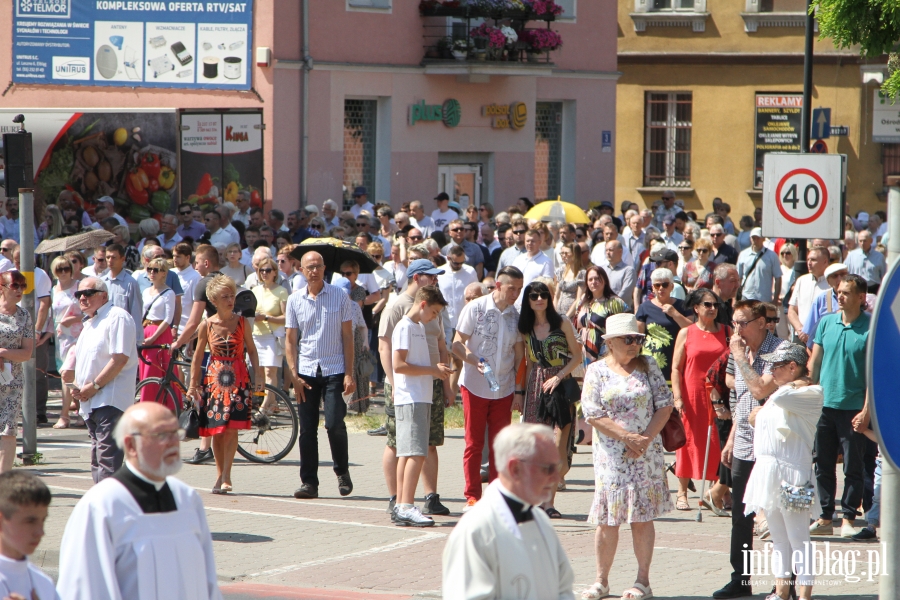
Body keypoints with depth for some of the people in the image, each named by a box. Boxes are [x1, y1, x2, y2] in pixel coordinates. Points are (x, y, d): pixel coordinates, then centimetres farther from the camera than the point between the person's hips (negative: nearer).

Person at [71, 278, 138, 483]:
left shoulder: (117, 318, -9)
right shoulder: (89, 323, 22)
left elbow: (120, 358, -18)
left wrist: (94, 386, -16)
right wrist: (77, 387, 9)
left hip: (110, 402, -10)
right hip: (90, 402, 10)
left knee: (107, 457, -16)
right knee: (97, 460, 11)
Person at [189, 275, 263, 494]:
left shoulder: (241, 322, 1)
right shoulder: (207, 325, 0)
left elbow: (252, 350, 7)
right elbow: (198, 357, 5)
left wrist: (258, 375, -1)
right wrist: (193, 384, 3)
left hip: (237, 378, -1)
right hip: (214, 379, 1)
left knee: (231, 428, -11)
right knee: (217, 430, 4)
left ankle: (226, 476, -11)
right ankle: (220, 474, 16)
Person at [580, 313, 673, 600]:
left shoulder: (648, 366, 6)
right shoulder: (597, 371, 2)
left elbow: (665, 404, 2)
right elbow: (592, 414, -6)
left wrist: (646, 438, -10)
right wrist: (627, 437, -13)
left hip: (646, 454, 1)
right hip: (611, 455, -1)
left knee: (642, 517, 1)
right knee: (607, 520, -1)